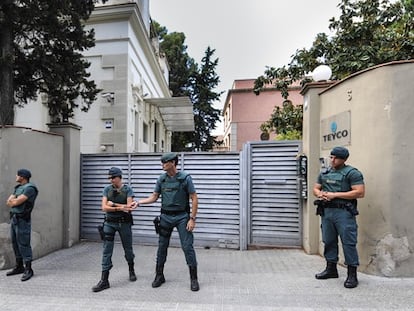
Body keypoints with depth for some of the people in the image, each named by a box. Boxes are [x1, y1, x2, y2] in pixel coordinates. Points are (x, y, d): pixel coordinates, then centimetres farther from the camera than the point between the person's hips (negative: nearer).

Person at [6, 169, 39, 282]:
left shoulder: (29, 188, -17)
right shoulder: (18, 188, 15)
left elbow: (16, 202, -22)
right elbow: (9, 202, 8)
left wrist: (13, 200, -1)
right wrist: (16, 201, -12)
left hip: (23, 220, -10)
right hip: (14, 218, 10)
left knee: (24, 244, -8)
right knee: (15, 243, 14)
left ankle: (28, 270, -1)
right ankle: (19, 267, 25)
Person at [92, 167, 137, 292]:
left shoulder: (128, 190, -6)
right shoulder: (107, 189, 1)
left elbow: (128, 208, -15)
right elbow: (104, 207, -8)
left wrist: (113, 204, -13)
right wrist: (120, 208, -18)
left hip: (124, 223, -1)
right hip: (109, 223, 2)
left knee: (128, 249, 12)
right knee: (106, 251, -1)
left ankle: (131, 271, 38)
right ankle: (104, 281, 7)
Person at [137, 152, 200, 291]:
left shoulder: (185, 177, -9)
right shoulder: (161, 179, 3)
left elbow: (194, 199, -8)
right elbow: (154, 197, 9)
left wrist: (192, 219, -13)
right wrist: (139, 202, -6)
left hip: (182, 217, -4)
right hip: (166, 216, 4)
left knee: (187, 247, -2)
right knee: (162, 246, 11)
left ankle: (194, 279, 13)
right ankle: (159, 276, 29)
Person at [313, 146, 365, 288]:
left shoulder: (352, 173, -4)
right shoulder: (324, 173, 15)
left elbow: (360, 192, -13)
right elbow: (315, 189, 21)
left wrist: (335, 195, -15)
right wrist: (320, 194, -4)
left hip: (344, 212, -6)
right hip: (326, 211, 6)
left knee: (348, 243, -3)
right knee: (329, 241, 13)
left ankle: (352, 275, 9)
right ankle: (331, 269, 27)